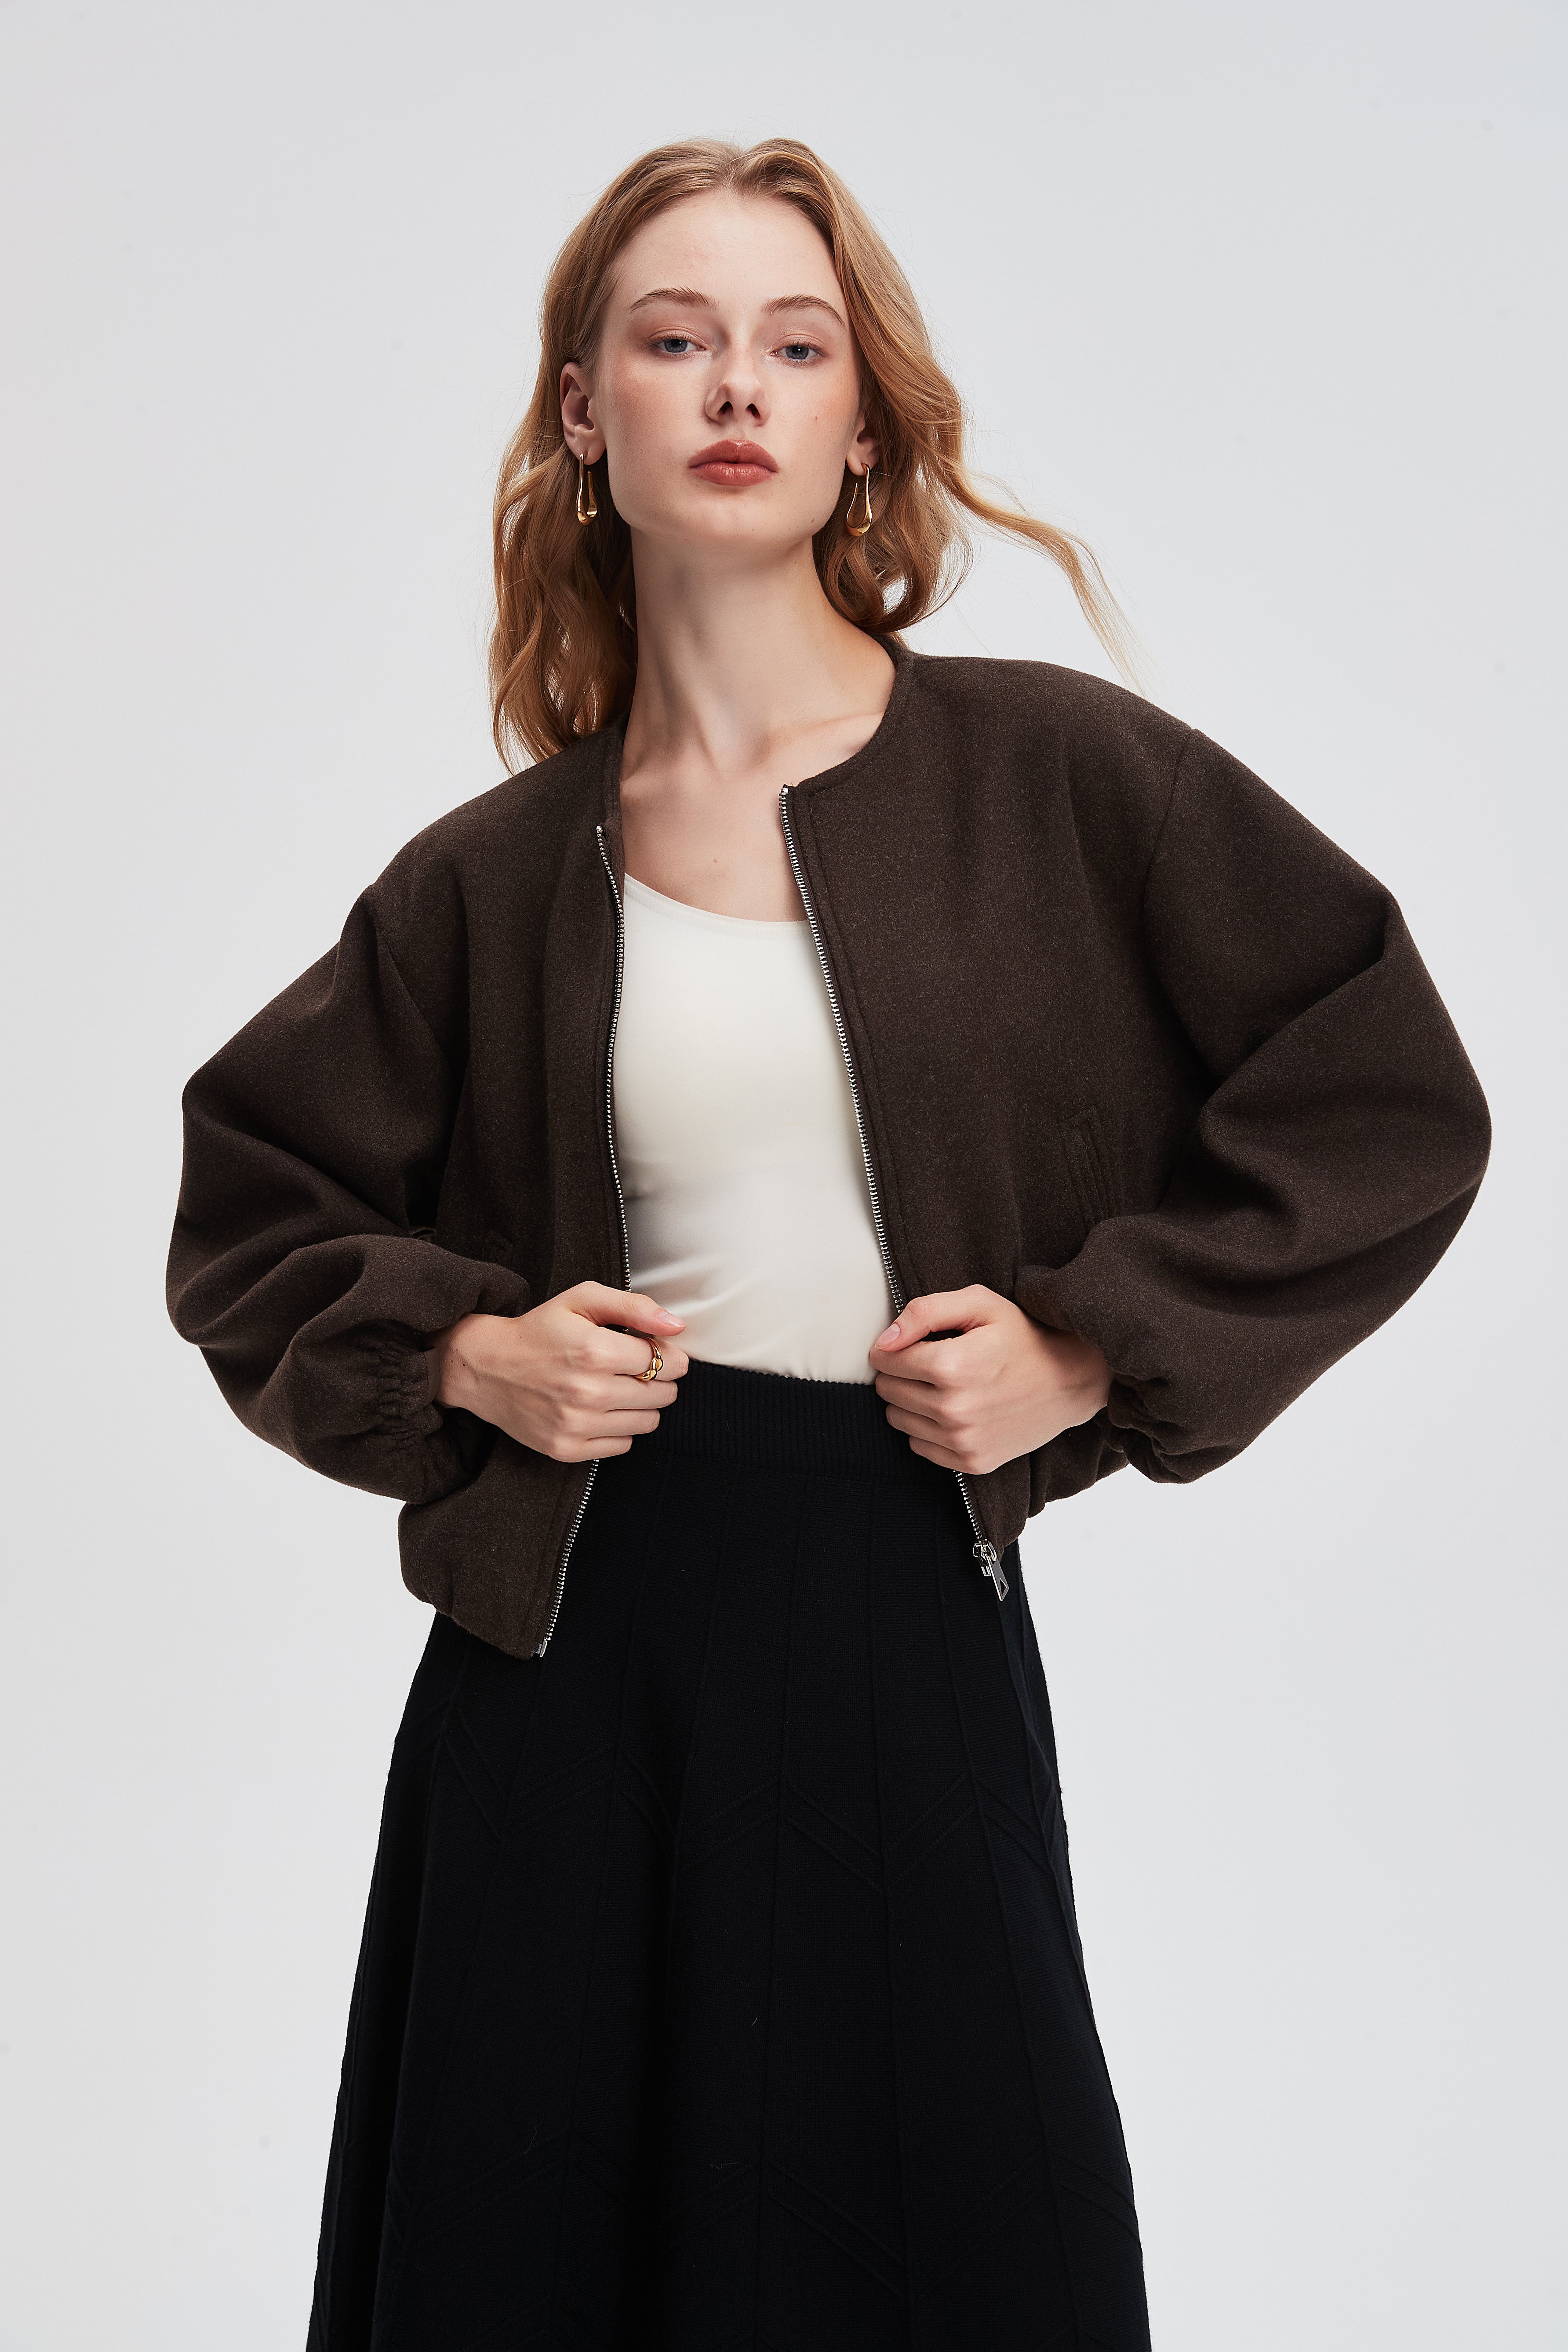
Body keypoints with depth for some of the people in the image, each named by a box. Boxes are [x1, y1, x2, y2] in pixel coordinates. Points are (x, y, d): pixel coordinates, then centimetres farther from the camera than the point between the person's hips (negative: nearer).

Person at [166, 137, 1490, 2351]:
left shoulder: (1060, 774, -2)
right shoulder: (495, 879, 3)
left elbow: (1393, 1105, 0)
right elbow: (250, 1215, 14)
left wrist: (1098, 1352, -6)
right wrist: (458, 1356, -4)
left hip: (915, 1623, -1)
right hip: (570, 1635, 2)